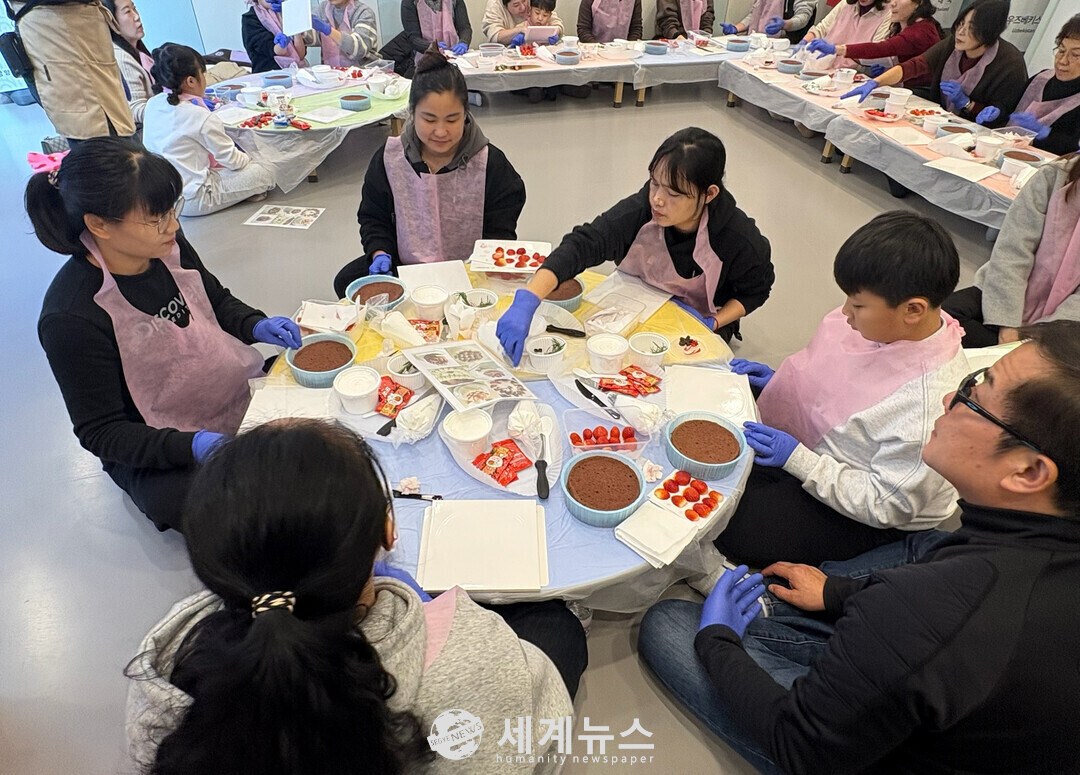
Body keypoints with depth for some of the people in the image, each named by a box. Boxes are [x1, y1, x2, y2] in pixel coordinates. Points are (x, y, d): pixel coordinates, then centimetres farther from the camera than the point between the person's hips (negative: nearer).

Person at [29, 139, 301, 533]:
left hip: (237, 402, 6)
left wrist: (256, 326, -10)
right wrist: (191, 446, -33)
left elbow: (216, 300, 12)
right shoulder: (71, 318, -25)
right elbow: (101, 432, -17)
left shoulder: (166, 246, -8)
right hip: (155, 455, -6)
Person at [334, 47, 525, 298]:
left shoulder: (491, 163, -6)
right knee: (347, 281, -18)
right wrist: (379, 253, -8)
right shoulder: (389, 158, 1)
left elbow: (500, 230, -1)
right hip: (403, 271, 3)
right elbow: (373, 217, 12)